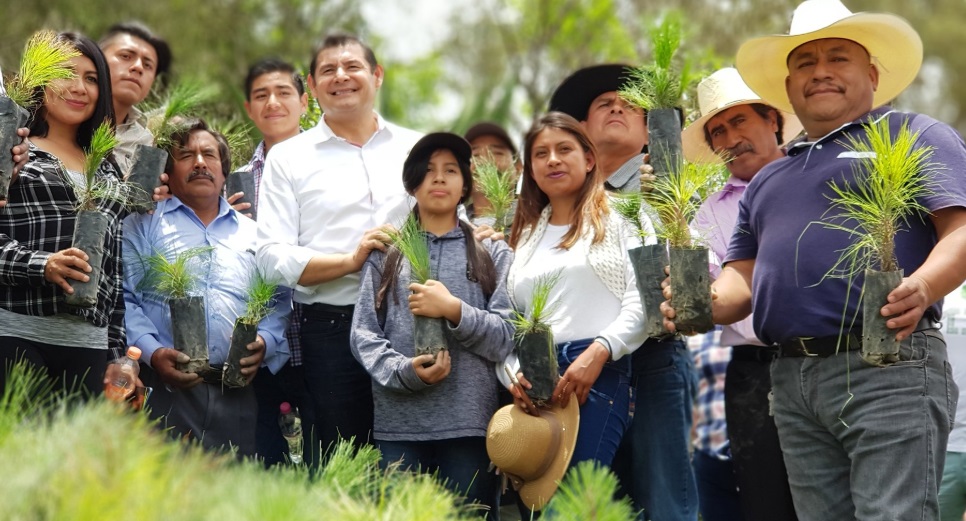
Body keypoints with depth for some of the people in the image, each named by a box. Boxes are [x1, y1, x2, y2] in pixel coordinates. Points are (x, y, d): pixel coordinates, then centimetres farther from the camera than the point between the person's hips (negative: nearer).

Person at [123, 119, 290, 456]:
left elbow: (279, 302, 19)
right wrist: (151, 352, -14)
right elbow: (123, 298, 1)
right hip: (166, 390, -3)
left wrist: (264, 343, -1)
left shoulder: (252, 235, 23)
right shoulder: (143, 225, 11)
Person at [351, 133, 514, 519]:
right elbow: (364, 335, 6)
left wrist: (454, 311, -12)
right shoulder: (386, 255, 15)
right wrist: (404, 371, -12)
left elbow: (506, 338, 3)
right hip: (398, 423, 1)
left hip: (470, 420, -1)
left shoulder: (492, 254, 13)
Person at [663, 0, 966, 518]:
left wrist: (922, 288, -26)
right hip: (793, 380, 6)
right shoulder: (767, 180, 27)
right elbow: (742, 276, 24)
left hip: (887, 365, -6)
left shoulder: (915, 136, 7)